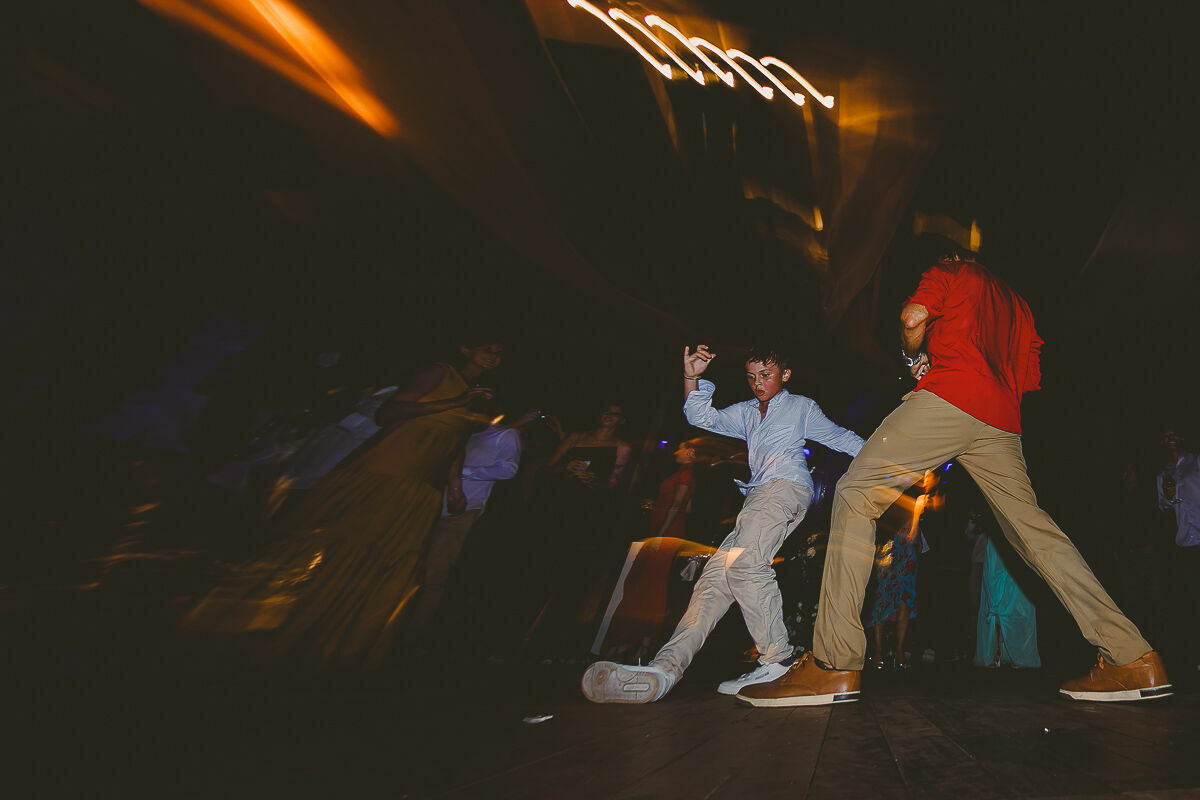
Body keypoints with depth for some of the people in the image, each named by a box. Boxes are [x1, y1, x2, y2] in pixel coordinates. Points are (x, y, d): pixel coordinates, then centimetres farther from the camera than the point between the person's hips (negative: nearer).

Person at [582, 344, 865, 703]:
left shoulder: (801, 406, 21)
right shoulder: (745, 412, 32)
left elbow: (840, 437, 20)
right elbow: (702, 417, 22)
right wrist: (692, 378, 8)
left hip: (787, 486, -5)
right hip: (757, 496, 5)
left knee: (743, 559, -31)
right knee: (716, 573, -14)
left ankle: (776, 659, -23)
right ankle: (665, 666, -29)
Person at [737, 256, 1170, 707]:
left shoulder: (949, 272, 17)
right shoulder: (1018, 304, 35)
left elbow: (913, 318, -2)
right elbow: (1028, 380, 29)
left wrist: (915, 357, 16)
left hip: (948, 396, -7)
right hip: (1001, 420, 7)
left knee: (855, 494, -8)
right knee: (1032, 526, 11)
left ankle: (835, 665, -16)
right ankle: (1135, 659, 8)